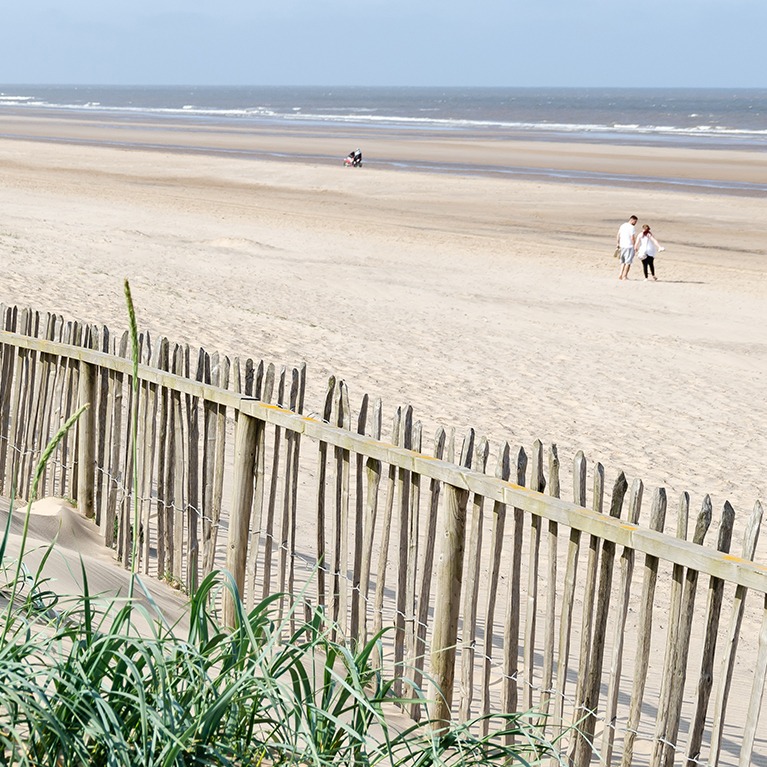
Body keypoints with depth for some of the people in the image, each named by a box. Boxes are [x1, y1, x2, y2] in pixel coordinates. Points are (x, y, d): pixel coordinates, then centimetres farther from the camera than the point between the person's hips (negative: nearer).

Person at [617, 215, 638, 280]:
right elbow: (632, 238, -18)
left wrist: (618, 243, 25)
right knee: (628, 262, 0)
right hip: (629, 246, -7)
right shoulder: (632, 227, -13)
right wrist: (634, 246, -11)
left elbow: (618, 235, 16)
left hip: (622, 246, 7)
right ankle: (624, 276, 0)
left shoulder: (622, 226, 11)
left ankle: (620, 274, 7)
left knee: (623, 261, 17)